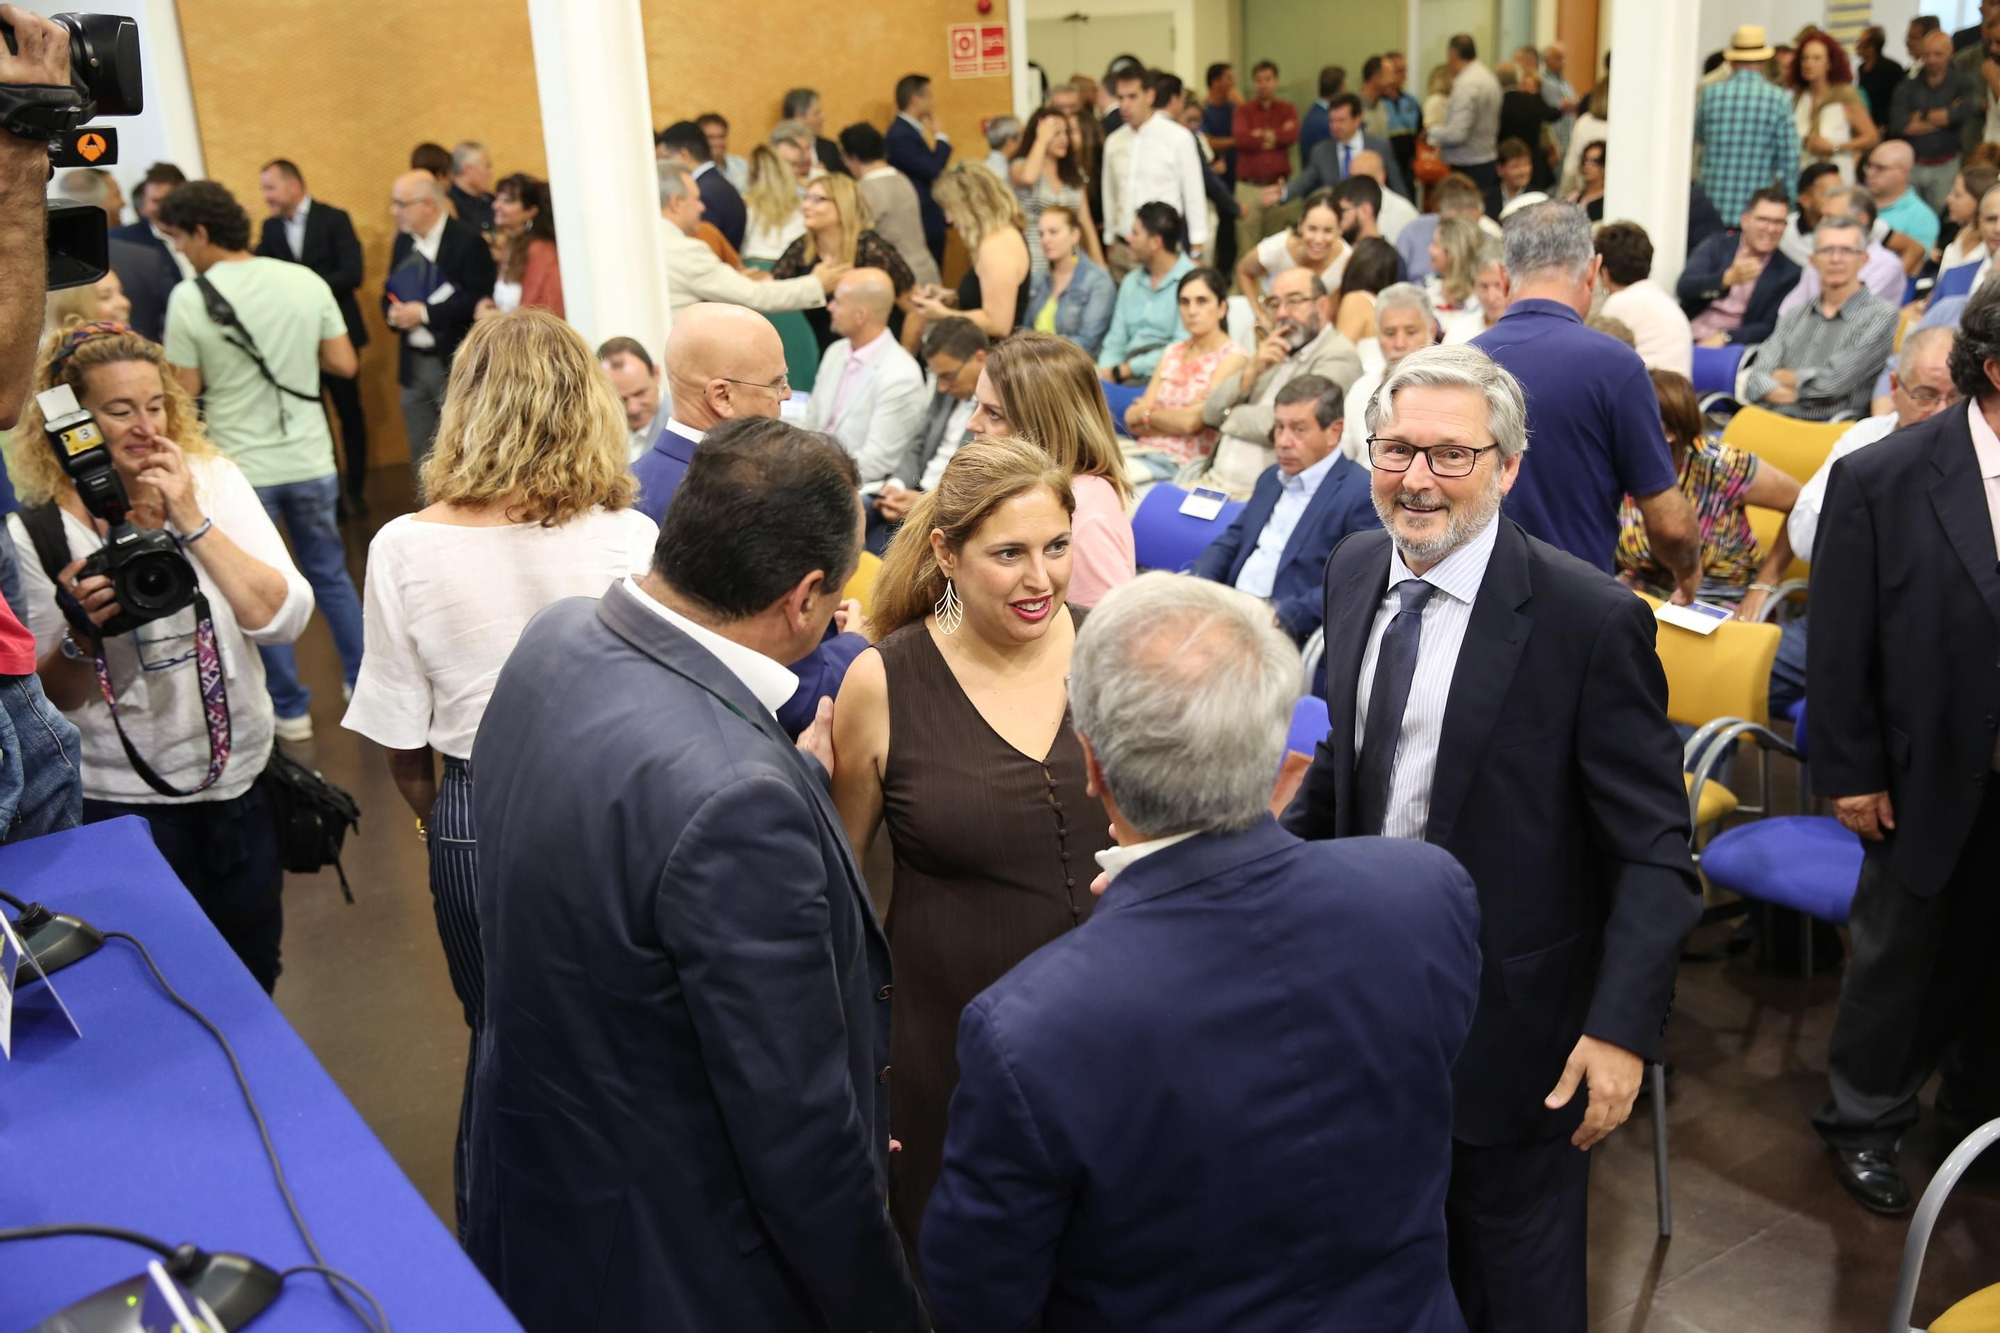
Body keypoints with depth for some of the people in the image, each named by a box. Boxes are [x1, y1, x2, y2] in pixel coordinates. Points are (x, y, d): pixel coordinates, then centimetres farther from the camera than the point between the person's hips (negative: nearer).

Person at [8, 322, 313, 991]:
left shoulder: (214, 480, -4)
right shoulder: (36, 533, -10)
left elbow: (284, 620, -12)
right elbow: (47, 700, -3)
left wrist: (193, 520, -18)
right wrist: (82, 633, -23)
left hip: (240, 780, 3)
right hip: (120, 803, -2)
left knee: (254, 979, 19)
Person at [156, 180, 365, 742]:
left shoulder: (189, 299, -13)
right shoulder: (306, 281, -4)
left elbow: (183, 393, -9)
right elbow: (344, 364, 1)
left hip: (240, 467, -3)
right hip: (310, 460, 3)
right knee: (331, 575, 19)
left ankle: (289, 708, 19)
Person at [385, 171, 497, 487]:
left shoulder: (467, 242, -10)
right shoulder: (404, 241, 12)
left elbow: (479, 301, -17)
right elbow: (390, 294, 18)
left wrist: (425, 313, -19)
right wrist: (393, 313, -5)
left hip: (455, 365, -7)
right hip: (414, 364, 7)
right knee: (422, 462, 12)